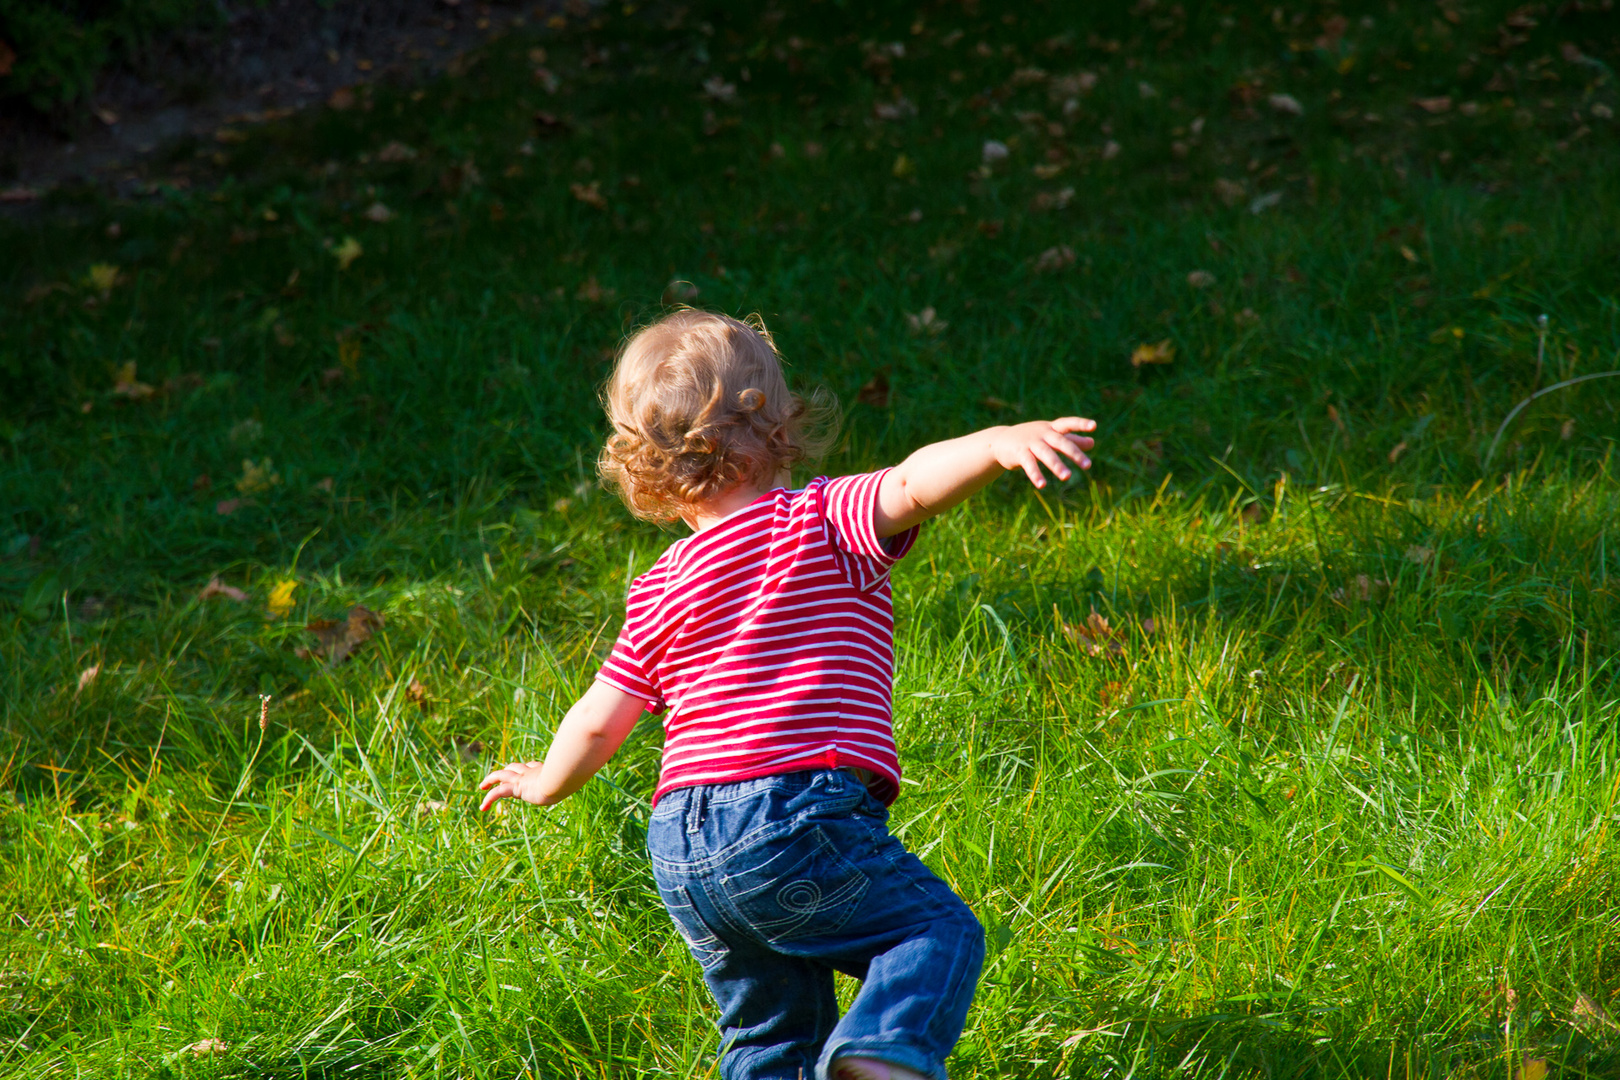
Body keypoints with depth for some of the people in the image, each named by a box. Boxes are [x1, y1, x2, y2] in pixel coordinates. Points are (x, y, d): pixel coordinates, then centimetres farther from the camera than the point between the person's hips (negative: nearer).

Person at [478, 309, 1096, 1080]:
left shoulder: (660, 589, 15)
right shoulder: (825, 523, 2)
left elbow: (598, 725, 17)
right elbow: (912, 485, -18)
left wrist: (543, 784, 34)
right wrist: (1000, 442, -29)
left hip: (678, 849, 6)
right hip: (797, 814, -6)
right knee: (941, 929, 1)